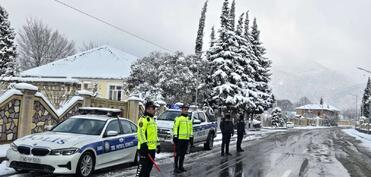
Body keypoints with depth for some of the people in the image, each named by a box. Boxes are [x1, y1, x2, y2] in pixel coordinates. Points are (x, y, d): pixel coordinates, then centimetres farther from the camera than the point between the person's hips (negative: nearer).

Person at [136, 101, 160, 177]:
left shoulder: (152, 119, 21)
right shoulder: (143, 119, -10)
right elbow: (140, 133, -20)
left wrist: (157, 145, 25)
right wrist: (144, 144, -26)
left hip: (152, 148, 10)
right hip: (145, 148, -10)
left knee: (149, 167, 14)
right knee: (142, 166, -9)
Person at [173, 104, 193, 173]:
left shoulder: (189, 119, 18)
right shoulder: (178, 118, -5)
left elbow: (191, 128, 23)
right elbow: (175, 127, -9)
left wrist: (191, 136, 17)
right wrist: (175, 136, -14)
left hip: (186, 139, 7)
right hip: (179, 138, -7)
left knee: (183, 153, 12)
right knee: (177, 153, -4)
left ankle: (181, 166, 21)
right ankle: (176, 167, 1)